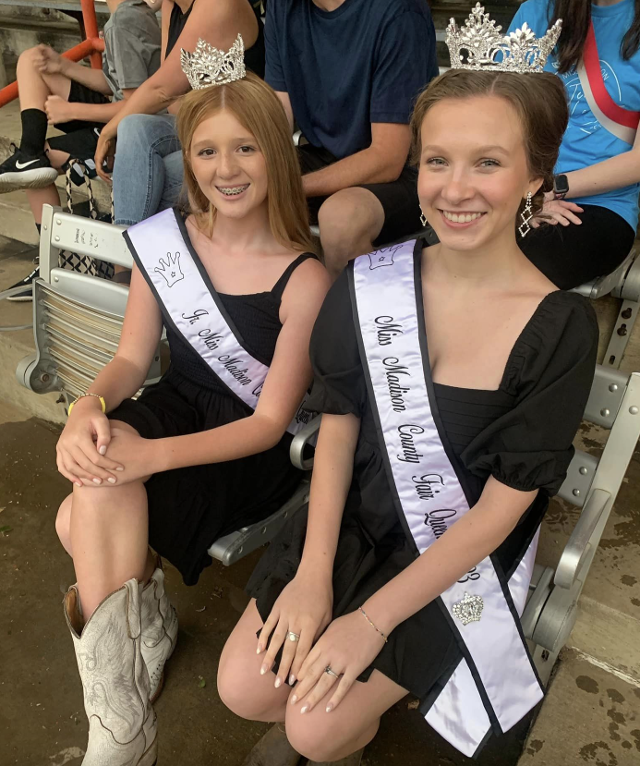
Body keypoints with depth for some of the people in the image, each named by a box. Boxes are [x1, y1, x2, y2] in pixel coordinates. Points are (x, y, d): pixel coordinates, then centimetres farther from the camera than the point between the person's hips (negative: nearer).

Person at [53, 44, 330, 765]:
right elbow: (132, 359, 3)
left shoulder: (304, 279, -17)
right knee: (98, 489, -27)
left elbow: (270, 421, -16)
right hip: (174, 408, 4)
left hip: (253, 453, -4)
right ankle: (144, 613, 4)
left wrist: (153, 456, -28)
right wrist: (88, 406, -19)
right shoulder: (162, 241, -4)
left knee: (85, 522, -23)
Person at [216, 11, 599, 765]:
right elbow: (339, 423, -4)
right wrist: (312, 573, -11)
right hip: (356, 523, 3)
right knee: (243, 687, -2)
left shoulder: (560, 327, -19)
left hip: (463, 560, -2)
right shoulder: (370, 282, -11)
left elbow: (501, 508, -16)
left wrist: (372, 620, -17)